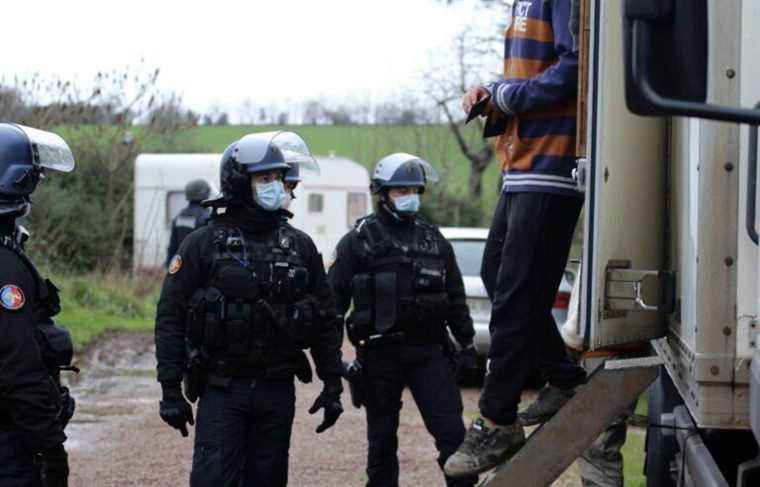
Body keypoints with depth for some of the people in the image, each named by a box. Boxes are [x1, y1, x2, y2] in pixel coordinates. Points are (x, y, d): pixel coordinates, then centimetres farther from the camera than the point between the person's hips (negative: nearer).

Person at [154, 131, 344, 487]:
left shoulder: (300, 246, 7)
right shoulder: (203, 244, -4)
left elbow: (325, 320, 11)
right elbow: (170, 319, -4)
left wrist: (333, 385, 8)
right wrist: (170, 390, -8)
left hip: (277, 391, 3)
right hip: (222, 390, -3)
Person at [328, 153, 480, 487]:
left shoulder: (434, 240, 14)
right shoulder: (359, 240, 1)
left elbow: (455, 297, 20)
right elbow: (334, 296, -3)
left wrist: (467, 343, 16)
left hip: (428, 350, 3)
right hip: (380, 351, -2)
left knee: (451, 431, -5)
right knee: (382, 437, 6)